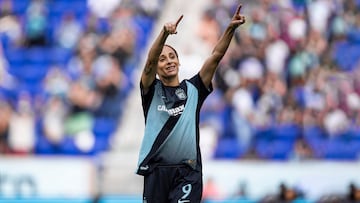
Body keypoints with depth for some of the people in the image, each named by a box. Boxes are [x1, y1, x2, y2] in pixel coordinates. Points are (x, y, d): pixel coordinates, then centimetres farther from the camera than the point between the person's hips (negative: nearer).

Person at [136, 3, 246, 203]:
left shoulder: (193, 89, 11)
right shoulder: (152, 91, 7)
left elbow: (216, 56, 2)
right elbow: (150, 62, -12)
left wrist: (231, 28, -12)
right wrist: (164, 33, -29)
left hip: (187, 172, 0)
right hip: (156, 171, 0)